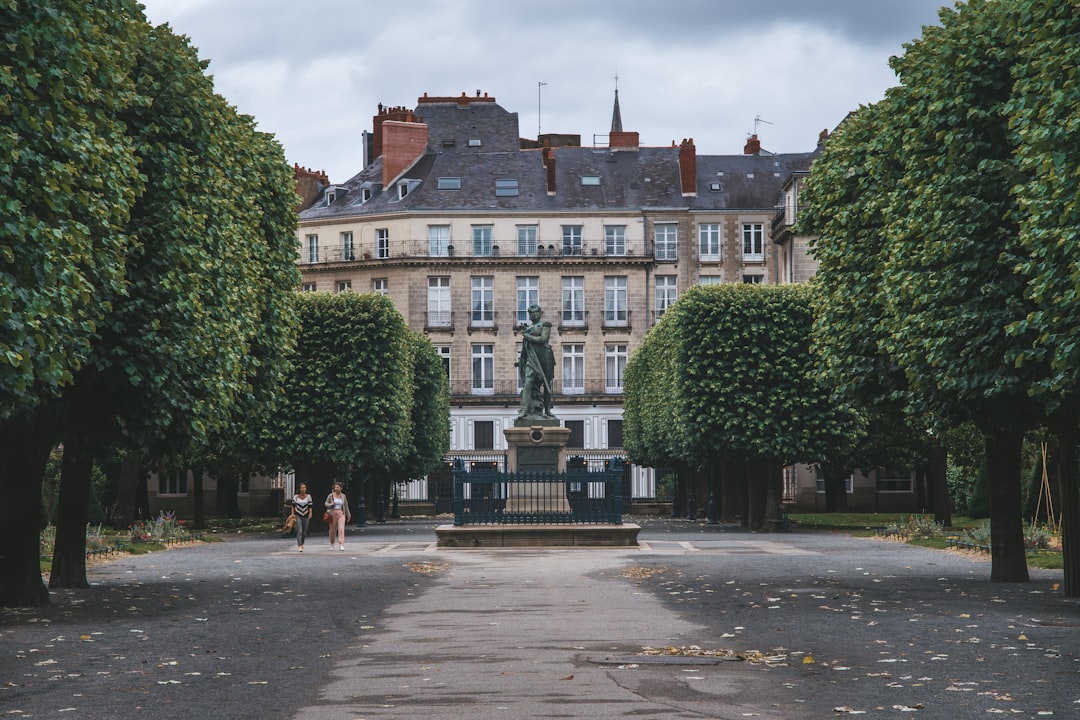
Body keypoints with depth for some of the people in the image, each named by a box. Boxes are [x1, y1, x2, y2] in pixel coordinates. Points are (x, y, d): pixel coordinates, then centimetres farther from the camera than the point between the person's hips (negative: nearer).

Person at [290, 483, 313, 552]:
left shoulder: (308, 496, -1)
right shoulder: (295, 497, -2)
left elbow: (310, 506, -1)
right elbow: (293, 505, 3)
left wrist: (310, 513, -13)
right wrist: (293, 514, -4)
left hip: (305, 516, 2)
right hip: (298, 516, -2)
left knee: (304, 532, 10)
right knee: (299, 531, -14)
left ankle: (302, 543, 34)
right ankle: (299, 546, -14)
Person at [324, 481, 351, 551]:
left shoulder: (343, 496, 5)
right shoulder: (331, 495, 0)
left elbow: (346, 506, 12)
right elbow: (326, 504, 6)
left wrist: (348, 515, 14)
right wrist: (331, 504, -16)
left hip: (341, 514, 0)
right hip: (333, 514, 0)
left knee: (341, 529, -15)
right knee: (333, 530, 8)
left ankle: (341, 546, -20)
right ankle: (331, 544, 31)